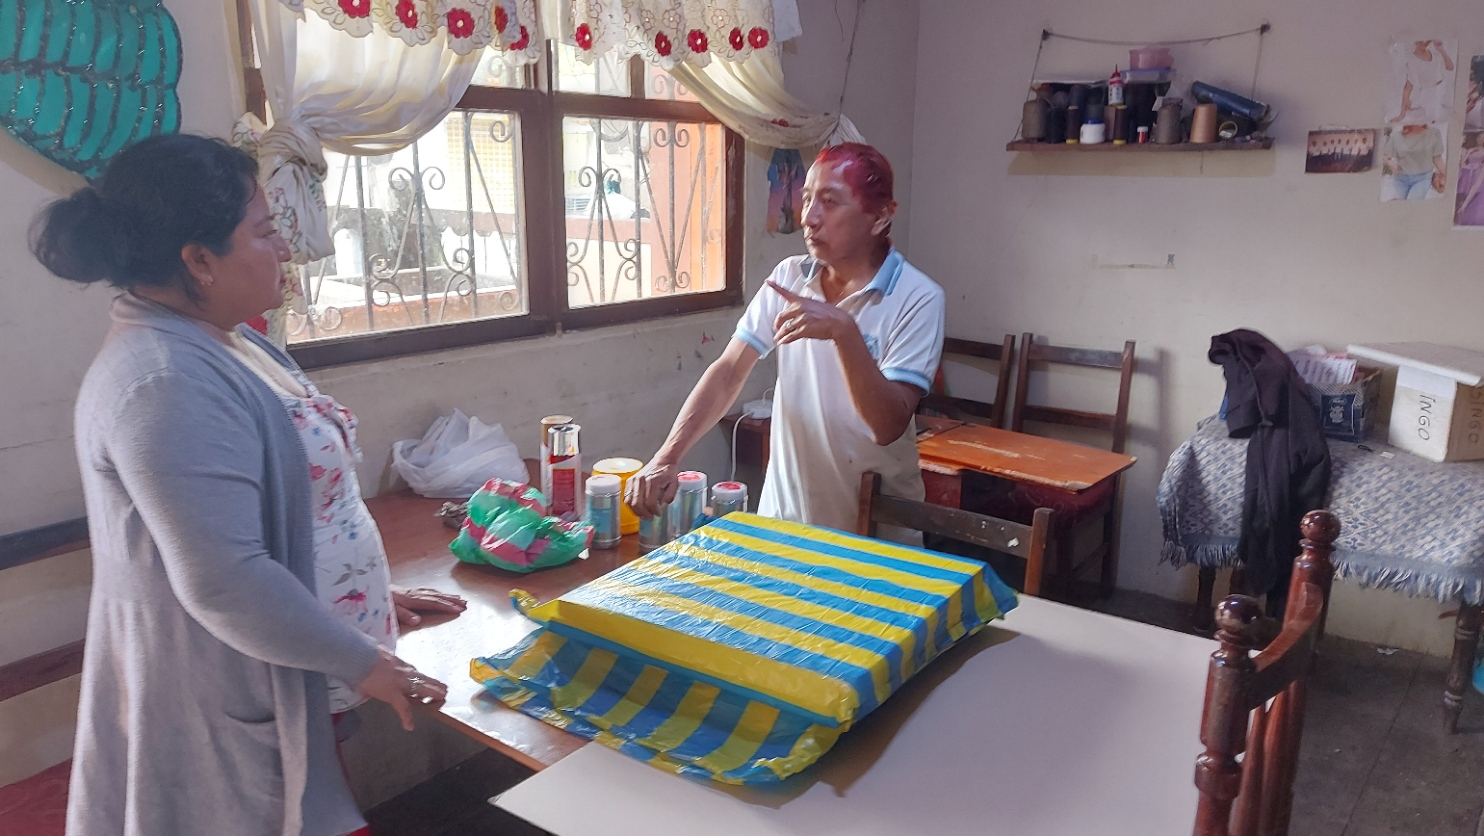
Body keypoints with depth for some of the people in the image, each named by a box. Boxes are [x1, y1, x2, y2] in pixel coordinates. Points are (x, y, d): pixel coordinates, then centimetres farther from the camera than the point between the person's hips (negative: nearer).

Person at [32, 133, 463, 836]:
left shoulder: (225, 343, 7)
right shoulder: (165, 383, -25)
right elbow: (224, 581, -29)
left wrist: (370, 593, 16)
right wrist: (360, 661, -19)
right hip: (226, 715, -9)